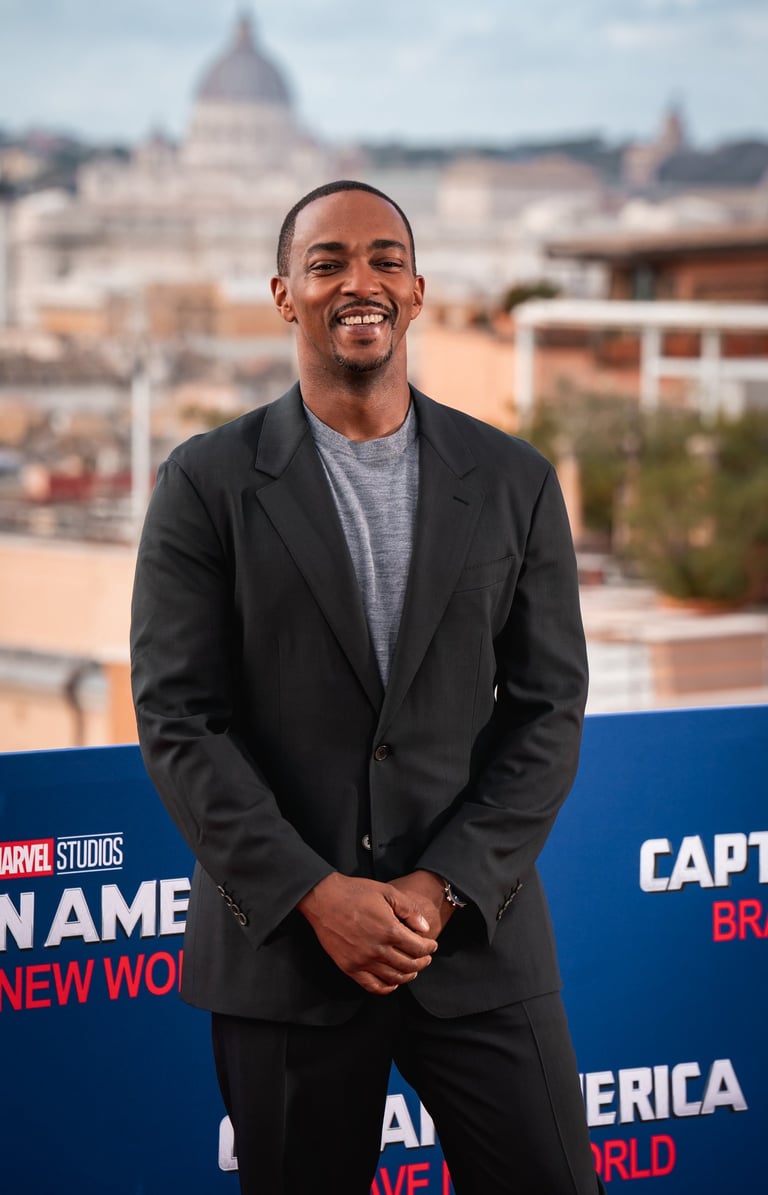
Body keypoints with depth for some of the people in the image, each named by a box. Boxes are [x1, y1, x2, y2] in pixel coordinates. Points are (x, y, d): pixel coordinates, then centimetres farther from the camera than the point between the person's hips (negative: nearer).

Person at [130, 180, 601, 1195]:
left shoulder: (514, 483, 6)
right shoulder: (208, 485, 0)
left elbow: (549, 709, 3)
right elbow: (179, 720, -5)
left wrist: (443, 888, -8)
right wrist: (318, 896, -13)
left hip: (478, 939, 1)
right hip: (283, 949, -1)